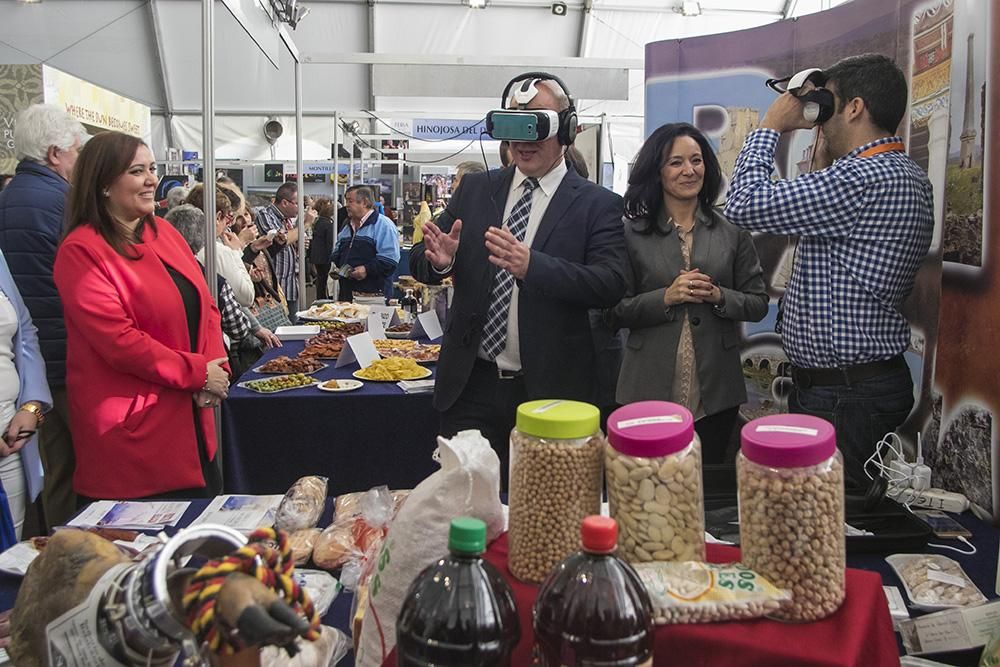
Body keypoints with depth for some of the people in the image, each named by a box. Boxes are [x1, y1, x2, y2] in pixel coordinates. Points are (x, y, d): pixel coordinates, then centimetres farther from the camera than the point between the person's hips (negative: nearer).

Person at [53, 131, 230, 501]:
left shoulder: (163, 231, 10)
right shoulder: (81, 252, -12)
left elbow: (204, 305, 11)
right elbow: (119, 341, -20)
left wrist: (216, 366, -5)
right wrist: (198, 373, -15)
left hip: (192, 416, 7)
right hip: (133, 433, -7)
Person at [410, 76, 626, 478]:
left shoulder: (597, 204, -3)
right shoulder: (475, 189, 7)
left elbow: (611, 284, -16)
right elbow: (420, 265, 7)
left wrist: (532, 265, -31)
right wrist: (440, 261, -18)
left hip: (549, 389, -2)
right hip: (471, 384, 3)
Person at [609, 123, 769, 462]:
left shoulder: (732, 230, 5)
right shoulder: (632, 233, 0)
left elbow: (758, 303, 6)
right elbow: (615, 310, -3)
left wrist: (718, 296, -12)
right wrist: (666, 298, -16)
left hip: (715, 391, 2)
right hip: (650, 388, -1)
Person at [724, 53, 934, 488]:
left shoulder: (864, 178, -21)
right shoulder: (905, 175, 13)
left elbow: (746, 204, -21)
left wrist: (769, 127, -7)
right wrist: (825, 158, 17)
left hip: (845, 398, -11)